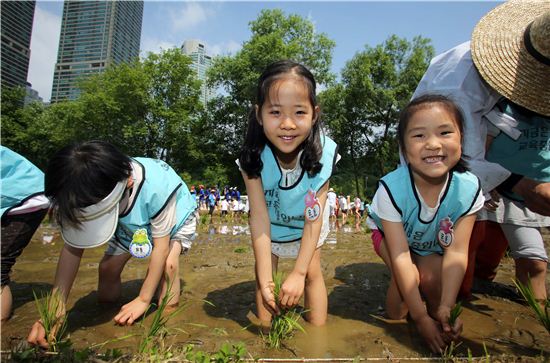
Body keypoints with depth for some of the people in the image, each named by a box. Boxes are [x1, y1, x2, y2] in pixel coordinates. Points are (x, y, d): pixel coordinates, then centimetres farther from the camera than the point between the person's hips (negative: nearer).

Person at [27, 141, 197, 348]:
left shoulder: (156, 187, -46)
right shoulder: (88, 195, -30)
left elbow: (161, 248, -34)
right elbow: (72, 249, -22)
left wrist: (143, 300, -27)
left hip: (176, 217, -4)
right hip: (132, 225, 5)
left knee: (168, 262, -29)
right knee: (107, 266, -7)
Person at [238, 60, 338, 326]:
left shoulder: (322, 153, -33)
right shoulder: (254, 157, -33)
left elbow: (314, 219, -28)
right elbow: (259, 217, -30)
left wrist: (298, 273, -30)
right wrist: (265, 280, -31)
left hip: (307, 222, 0)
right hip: (270, 222, 1)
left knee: (312, 272, 1)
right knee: (262, 272, 1)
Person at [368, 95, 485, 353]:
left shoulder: (469, 189, -29)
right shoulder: (391, 189, -37)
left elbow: (456, 252, -24)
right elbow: (400, 257, -32)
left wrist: (446, 308, -30)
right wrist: (420, 317, -30)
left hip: (435, 246, 3)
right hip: (392, 237, -2)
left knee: (433, 277, -21)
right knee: (409, 277, -26)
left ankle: (436, 314, 12)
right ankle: (394, 322, 3)